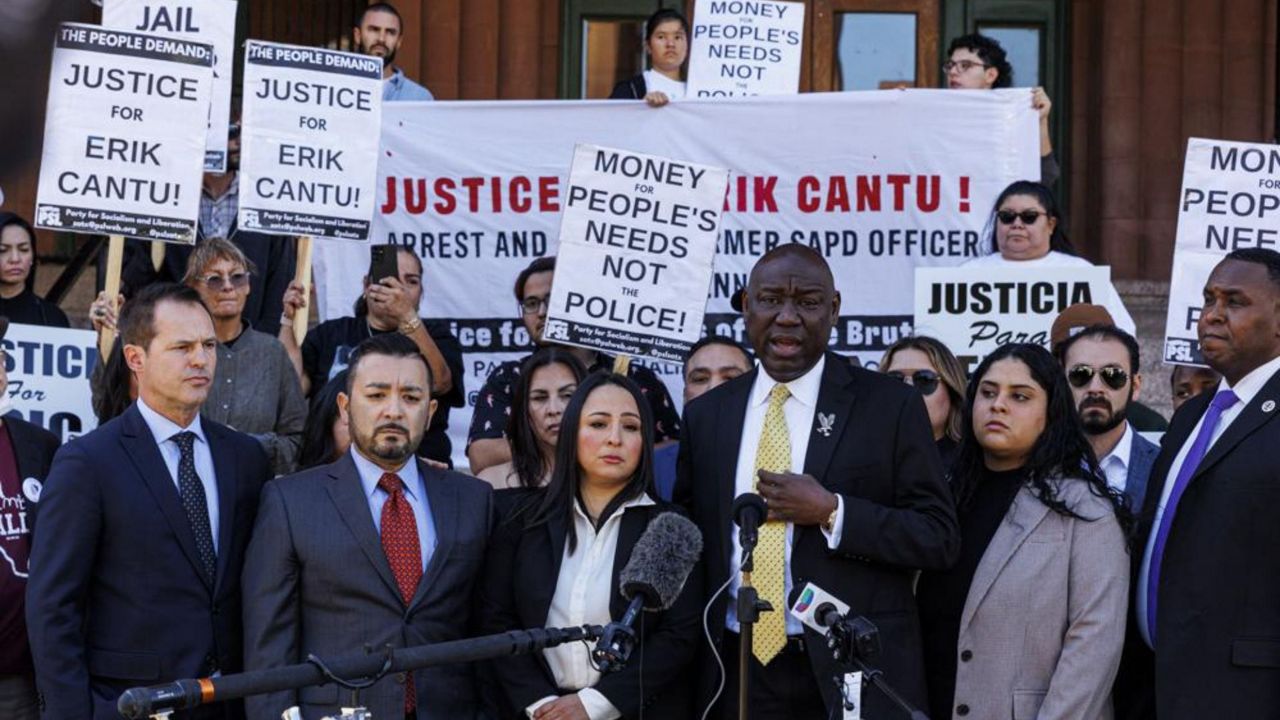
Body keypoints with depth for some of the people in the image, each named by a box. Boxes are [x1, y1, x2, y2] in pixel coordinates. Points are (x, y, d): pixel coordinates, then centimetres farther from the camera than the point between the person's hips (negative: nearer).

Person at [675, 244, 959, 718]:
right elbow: (687, 544, 14)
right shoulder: (706, 415, 7)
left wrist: (831, 512, -17)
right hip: (739, 673, 3)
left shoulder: (890, 406, -3)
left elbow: (940, 538, -6)